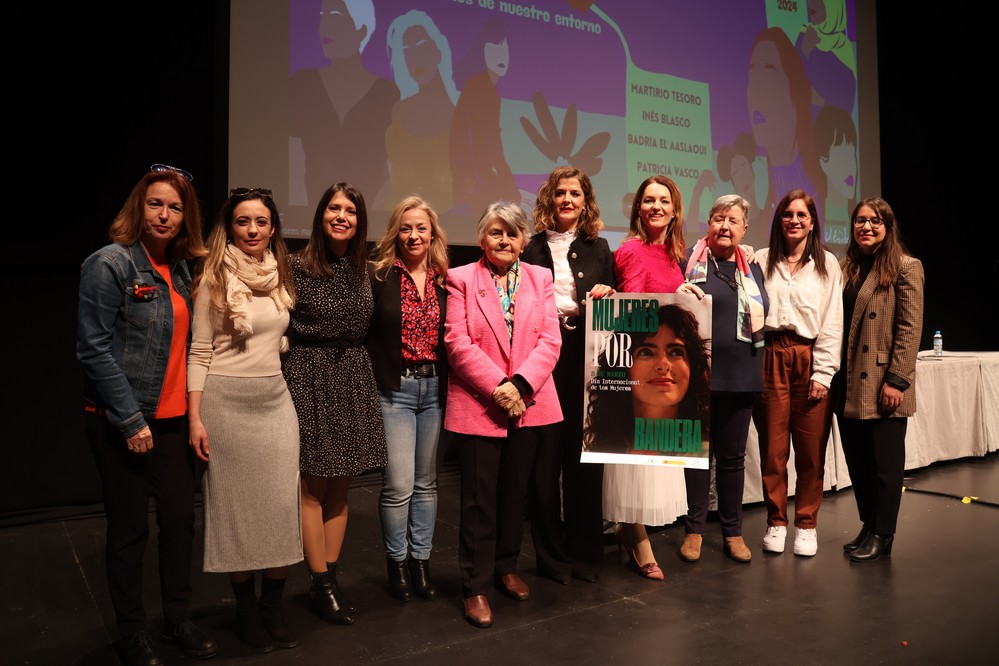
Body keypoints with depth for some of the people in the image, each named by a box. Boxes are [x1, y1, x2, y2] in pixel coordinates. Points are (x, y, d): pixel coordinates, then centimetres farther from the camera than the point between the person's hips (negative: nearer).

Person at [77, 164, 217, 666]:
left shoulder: (181, 269, 9)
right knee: (129, 528, 6)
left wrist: (193, 412, 6)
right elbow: (94, 349, -14)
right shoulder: (110, 263, -10)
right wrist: (130, 420, -15)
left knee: (180, 518, 10)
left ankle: (178, 619, 28)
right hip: (121, 421, -6)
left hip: (173, 417, 6)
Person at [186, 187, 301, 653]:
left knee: (282, 504, 3)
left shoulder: (280, 275, 10)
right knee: (235, 503, 6)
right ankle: (245, 608, 22)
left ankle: (273, 605, 20)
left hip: (275, 399, 4)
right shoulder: (213, 279, -4)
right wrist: (195, 417, -11)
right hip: (226, 400, -4)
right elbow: (199, 352, -6)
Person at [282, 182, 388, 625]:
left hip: (353, 379, 5)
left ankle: (330, 578, 22)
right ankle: (321, 584, 15)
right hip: (309, 378, -5)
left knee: (340, 488, 10)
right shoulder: (296, 266, -8)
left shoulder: (363, 269, 7)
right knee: (313, 488, 2)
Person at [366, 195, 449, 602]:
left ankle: (421, 561, 26)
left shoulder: (445, 281, 6)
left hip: (435, 388, 4)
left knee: (426, 482, 11)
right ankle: (397, 562, 18)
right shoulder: (378, 276, -3)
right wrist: (372, 382, -9)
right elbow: (362, 333, -3)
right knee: (399, 484, -4)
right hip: (395, 389, -3)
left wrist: (450, 384, -1)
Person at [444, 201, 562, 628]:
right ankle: (475, 587, 15)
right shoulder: (461, 279, 0)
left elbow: (550, 340, -1)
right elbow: (458, 343, -9)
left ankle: (506, 568, 33)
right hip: (477, 406, -3)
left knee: (515, 492, 15)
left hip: (529, 404, 3)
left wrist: (520, 384, -14)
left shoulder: (540, 278, 8)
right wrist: (498, 387, -16)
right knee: (479, 497, 3)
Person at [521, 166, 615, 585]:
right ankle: (550, 553, 19)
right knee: (545, 457, 3)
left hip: (586, 359, 2)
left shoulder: (598, 248, 13)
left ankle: (585, 550, 22)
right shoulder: (531, 249, 4)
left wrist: (605, 296, -4)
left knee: (586, 455, 6)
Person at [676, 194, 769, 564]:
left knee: (732, 456, 12)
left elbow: (762, 316, 17)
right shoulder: (689, 261, 0)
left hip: (740, 376, 4)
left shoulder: (752, 269, 13)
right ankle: (694, 529, 19)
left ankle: (733, 531, 24)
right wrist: (679, 295, -21)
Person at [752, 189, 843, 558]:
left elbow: (832, 321, 4)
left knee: (810, 450, 3)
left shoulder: (827, 263, 9)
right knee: (773, 447, 4)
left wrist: (822, 373, -4)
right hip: (770, 359, 0)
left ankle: (806, 525, 17)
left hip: (810, 360, 0)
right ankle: (776, 522, 17)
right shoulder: (762, 260, 8)